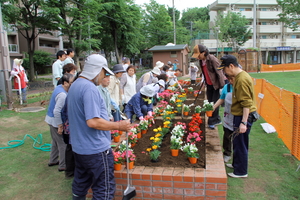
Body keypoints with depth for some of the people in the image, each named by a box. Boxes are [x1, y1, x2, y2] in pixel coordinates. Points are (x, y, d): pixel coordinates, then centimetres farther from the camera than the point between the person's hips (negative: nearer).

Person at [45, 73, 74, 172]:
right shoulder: (62, 95, -27)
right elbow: (57, 111, -30)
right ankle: (63, 165, 12)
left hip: (51, 119, 10)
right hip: (56, 121, -10)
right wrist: (60, 126, -23)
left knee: (55, 141, 23)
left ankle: (53, 161, 37)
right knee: (63, 143, 1)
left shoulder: (59, 87, 4)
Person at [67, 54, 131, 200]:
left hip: (79, 147, 10)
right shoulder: (90, 88, -20)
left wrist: (106, 120, 23)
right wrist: (119, 125, -17)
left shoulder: (75, 85, 11)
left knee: (80, 185, 23)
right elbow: (93, 121, -27)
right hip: (95, 149, -10)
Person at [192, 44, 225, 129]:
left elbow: (219, 72, -20)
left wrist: (222, 86, -19)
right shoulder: (201, 60, 2)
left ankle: (212, 121, 7)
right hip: (209, 85, 8)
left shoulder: (212, 59, -22)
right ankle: (217, 119, 25)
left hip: (216, 84, -8)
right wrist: (205, 83, 15)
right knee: (210, 103, 11)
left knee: (214, 103, -4)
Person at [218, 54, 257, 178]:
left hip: (244, 116, -10)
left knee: (240, 144, 2)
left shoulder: (242, 79, -22)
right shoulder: (239, 77, 10)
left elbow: (247, 103, -25)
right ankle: (236, 164, 38)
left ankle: (241, 172, 17)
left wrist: (244, 122, -26)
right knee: (237, 142, 21)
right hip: (239, 115, 10)